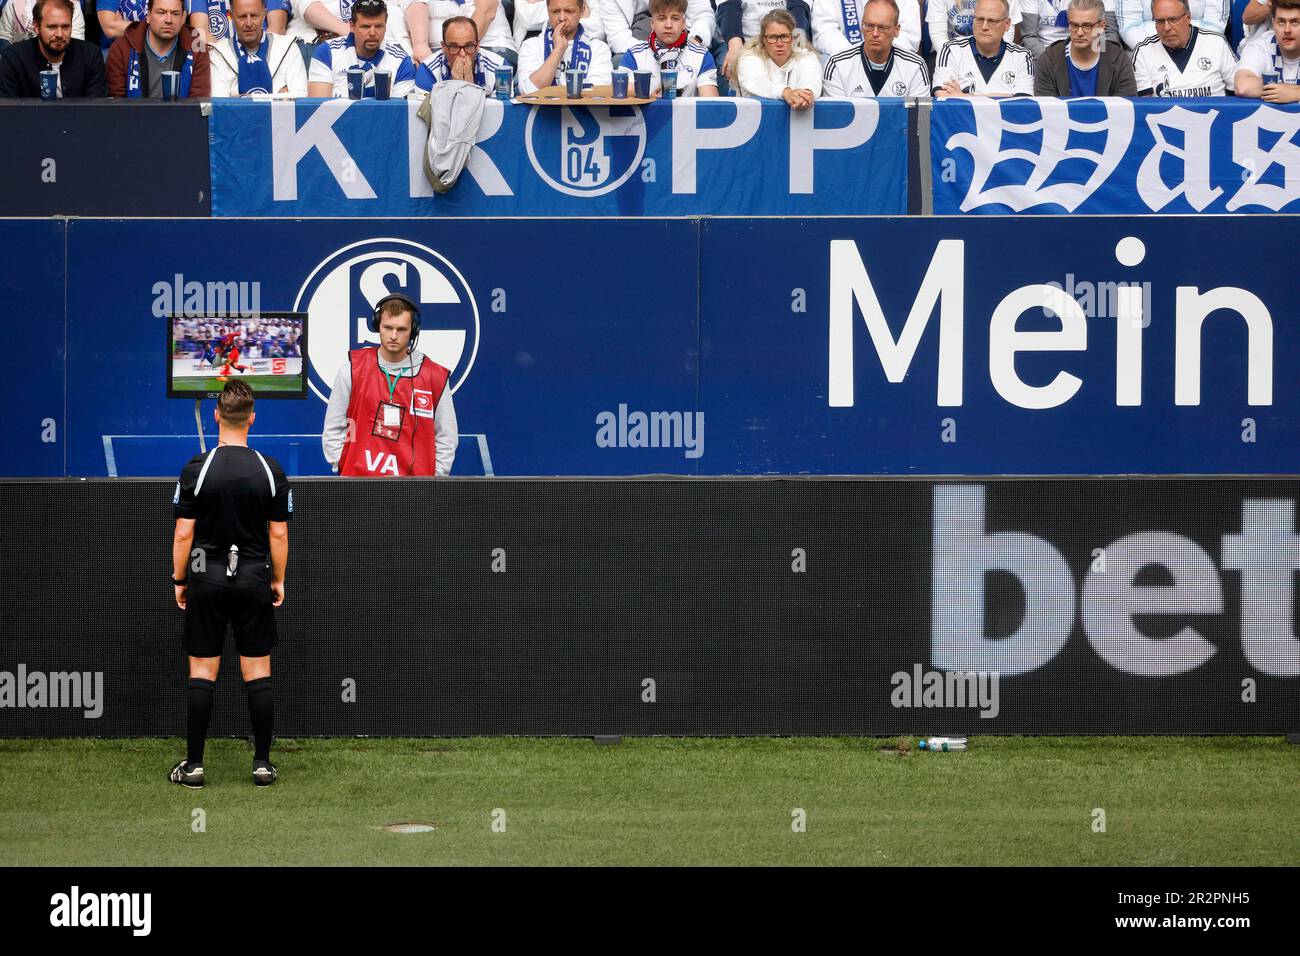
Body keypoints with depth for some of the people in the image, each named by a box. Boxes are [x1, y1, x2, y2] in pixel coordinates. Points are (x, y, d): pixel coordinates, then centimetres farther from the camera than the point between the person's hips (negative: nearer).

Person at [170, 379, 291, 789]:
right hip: (254, 581, 1)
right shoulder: (270, 471, -3)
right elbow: (279, 533, 0)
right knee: (257, 672, 5)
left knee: (202, 672, 2)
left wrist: (179, 579, 5)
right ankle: (262, 763, 5)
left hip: (207, 578, -1)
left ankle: (194, 765, 2)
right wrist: (278, 580, 11)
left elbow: (184, 532, -6)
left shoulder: (197, 468, -8)